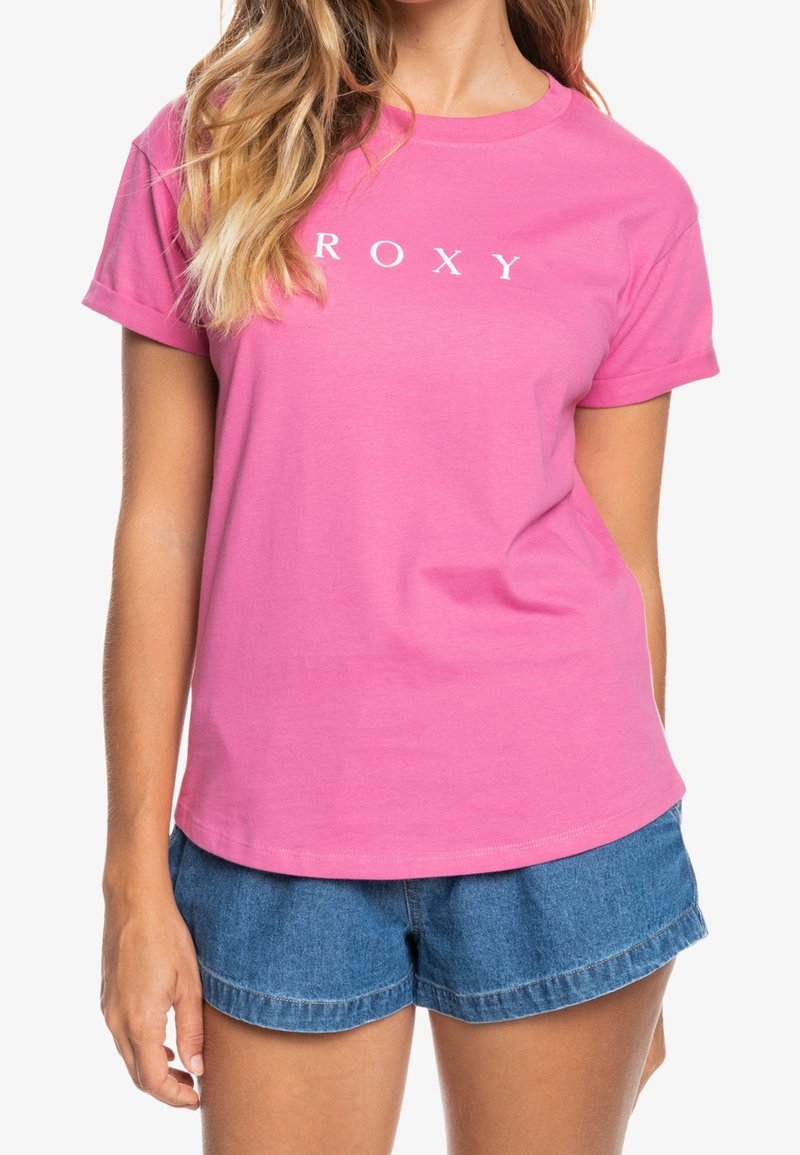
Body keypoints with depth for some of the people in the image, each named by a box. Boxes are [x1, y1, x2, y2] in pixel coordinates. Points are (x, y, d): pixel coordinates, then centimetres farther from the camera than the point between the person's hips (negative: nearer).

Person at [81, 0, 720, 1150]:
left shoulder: (632, 195, 0)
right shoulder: (202, 151, 1)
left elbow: (626, 565, 4)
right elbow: (159, 527, 1)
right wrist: (138, 880, 1)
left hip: (556, 835, 0)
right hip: (277, 846, 0)